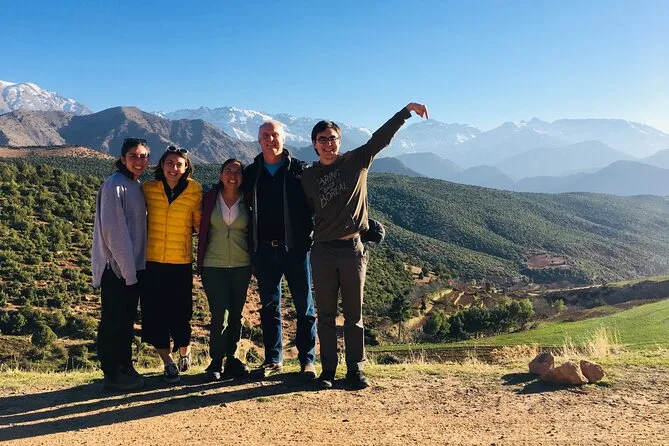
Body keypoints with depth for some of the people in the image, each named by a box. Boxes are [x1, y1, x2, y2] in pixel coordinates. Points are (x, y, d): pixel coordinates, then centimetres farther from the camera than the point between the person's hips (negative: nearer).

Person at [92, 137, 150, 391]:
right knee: (113, 322, 1)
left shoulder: (136, 186, 12)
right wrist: (128, 269, -18)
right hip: (115, 267, -8)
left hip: (134, 266, 8)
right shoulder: (114, 186, -13)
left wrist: (135, 266, 11)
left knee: (127, 321, 15)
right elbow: (112, 231, -18)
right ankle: (112, 376, 11)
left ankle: (126, 368, 26)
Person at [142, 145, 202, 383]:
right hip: (152, 261, 2)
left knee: (180, 313, 3)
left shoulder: (194, 191, -3)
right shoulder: (148, 188, 1)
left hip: (181, 262, -1)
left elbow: (199, 224, 9)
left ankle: (185, 353, 32)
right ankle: (168, 363, 20)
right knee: (154, 314, 3)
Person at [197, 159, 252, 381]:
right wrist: (201, 263, 5)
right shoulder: (210, 198, 2)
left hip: (241, 265, 2)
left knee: (236, 315, 8)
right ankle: (216, 362, 8)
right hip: (214, 265, -1)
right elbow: (203, 230, 7)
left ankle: (231, 359, 21)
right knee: (220, 316, -6)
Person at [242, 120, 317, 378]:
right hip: (264, 250, 3)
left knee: (304, 305, 3)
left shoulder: (299, 170, 1)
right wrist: (250, 247, 9)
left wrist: (310, 233, -9)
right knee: (269, 306, 10)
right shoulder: (251, 173, 10)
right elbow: (245, 208, 14)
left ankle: (307, 359, 12)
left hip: (295, 248, -3)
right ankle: (273, 359, 20)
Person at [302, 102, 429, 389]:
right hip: (322, 251, 1)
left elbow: (382, 136, -1)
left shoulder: (356, 161, 5)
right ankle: (328, 370, 16)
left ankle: (356, 370, 16)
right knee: (326, 315, 7)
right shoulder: (308, 178, 9)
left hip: (353, 249, -1)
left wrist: (406, 110, -9)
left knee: (354, 315, 6)